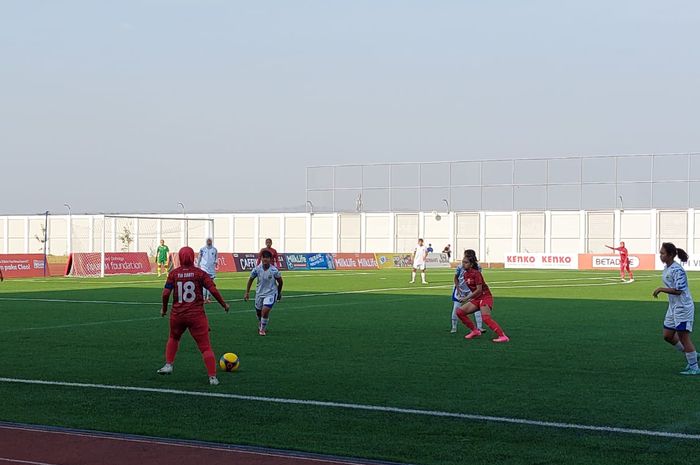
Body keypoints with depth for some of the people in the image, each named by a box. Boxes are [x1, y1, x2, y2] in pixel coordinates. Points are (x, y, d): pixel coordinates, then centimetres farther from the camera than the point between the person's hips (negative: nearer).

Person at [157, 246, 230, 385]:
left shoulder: (173, 273, 0)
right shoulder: (200, 273, -3)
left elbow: (166, 293, -4)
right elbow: (213, 290, -9)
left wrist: (164, 309, 13)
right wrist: (224, 304, 5)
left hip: (177, 315, 2)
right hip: (197, 316, -2)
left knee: (173, 338, 31)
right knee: (205, 347, 2)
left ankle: (168, 365, 25)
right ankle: (212, 377, -4)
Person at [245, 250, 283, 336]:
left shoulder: (274, 270, -17)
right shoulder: (257, 269, -12)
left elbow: (280, 282, -1)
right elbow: (251, 279, 5)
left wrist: (279, 293, 11)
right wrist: (247, 292, 5)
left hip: (270, 294, -3)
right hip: (259, 293, 3)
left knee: (265, 311, -20)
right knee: (258, 312, 15)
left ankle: (262, 329, 2)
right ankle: (260, 325, 47)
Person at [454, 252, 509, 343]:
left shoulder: (476, 273, -16)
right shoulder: (466, 275, 8)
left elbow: (479, 290, -20)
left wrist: (467, 298, -15)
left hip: (485, 297, -9)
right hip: (477, 299, 9)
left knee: (486, 318, -28)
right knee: (460, 312, 0)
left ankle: (503, 336, -30)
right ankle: (475, 331, 10)